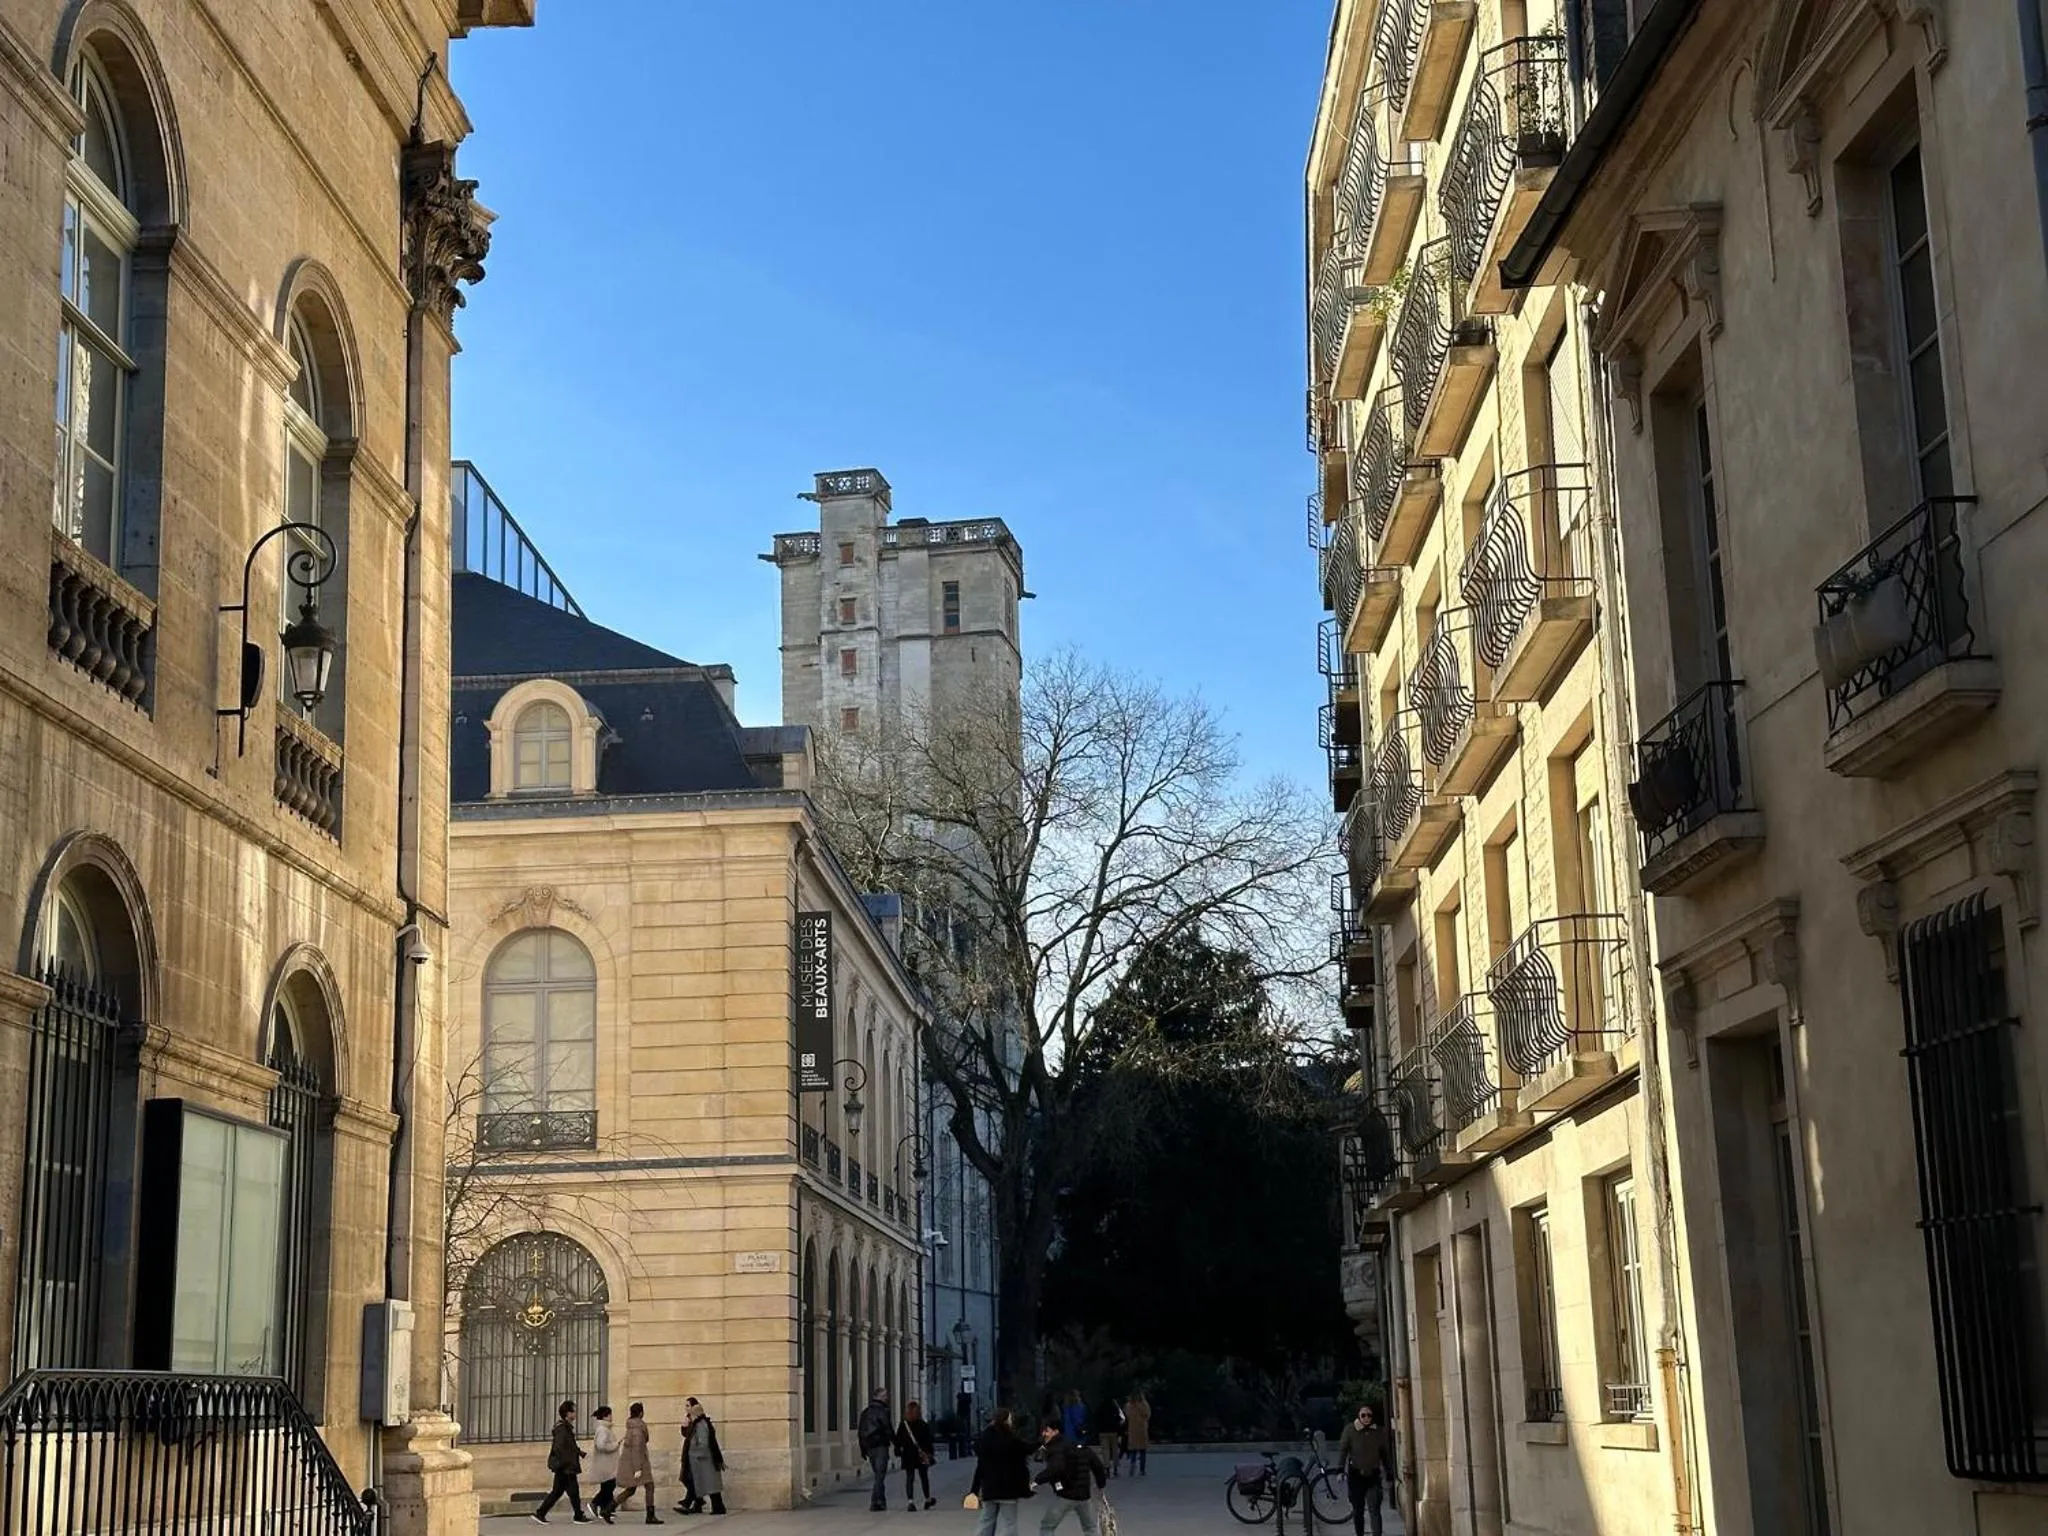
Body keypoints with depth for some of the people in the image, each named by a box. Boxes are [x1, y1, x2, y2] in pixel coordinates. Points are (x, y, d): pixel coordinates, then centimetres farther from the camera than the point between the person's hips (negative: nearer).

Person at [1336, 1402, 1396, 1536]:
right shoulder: (1350, 1430, -4)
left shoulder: (1379, 1432, 1)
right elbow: (1342, 1450, -5)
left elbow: (1386, 1455, 8)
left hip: (1373, 1476, 0)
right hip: (1355, 1475, 0)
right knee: (1357, 1510, 12)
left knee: (1374, 1510, -12)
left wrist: (1389, 1477, 9)